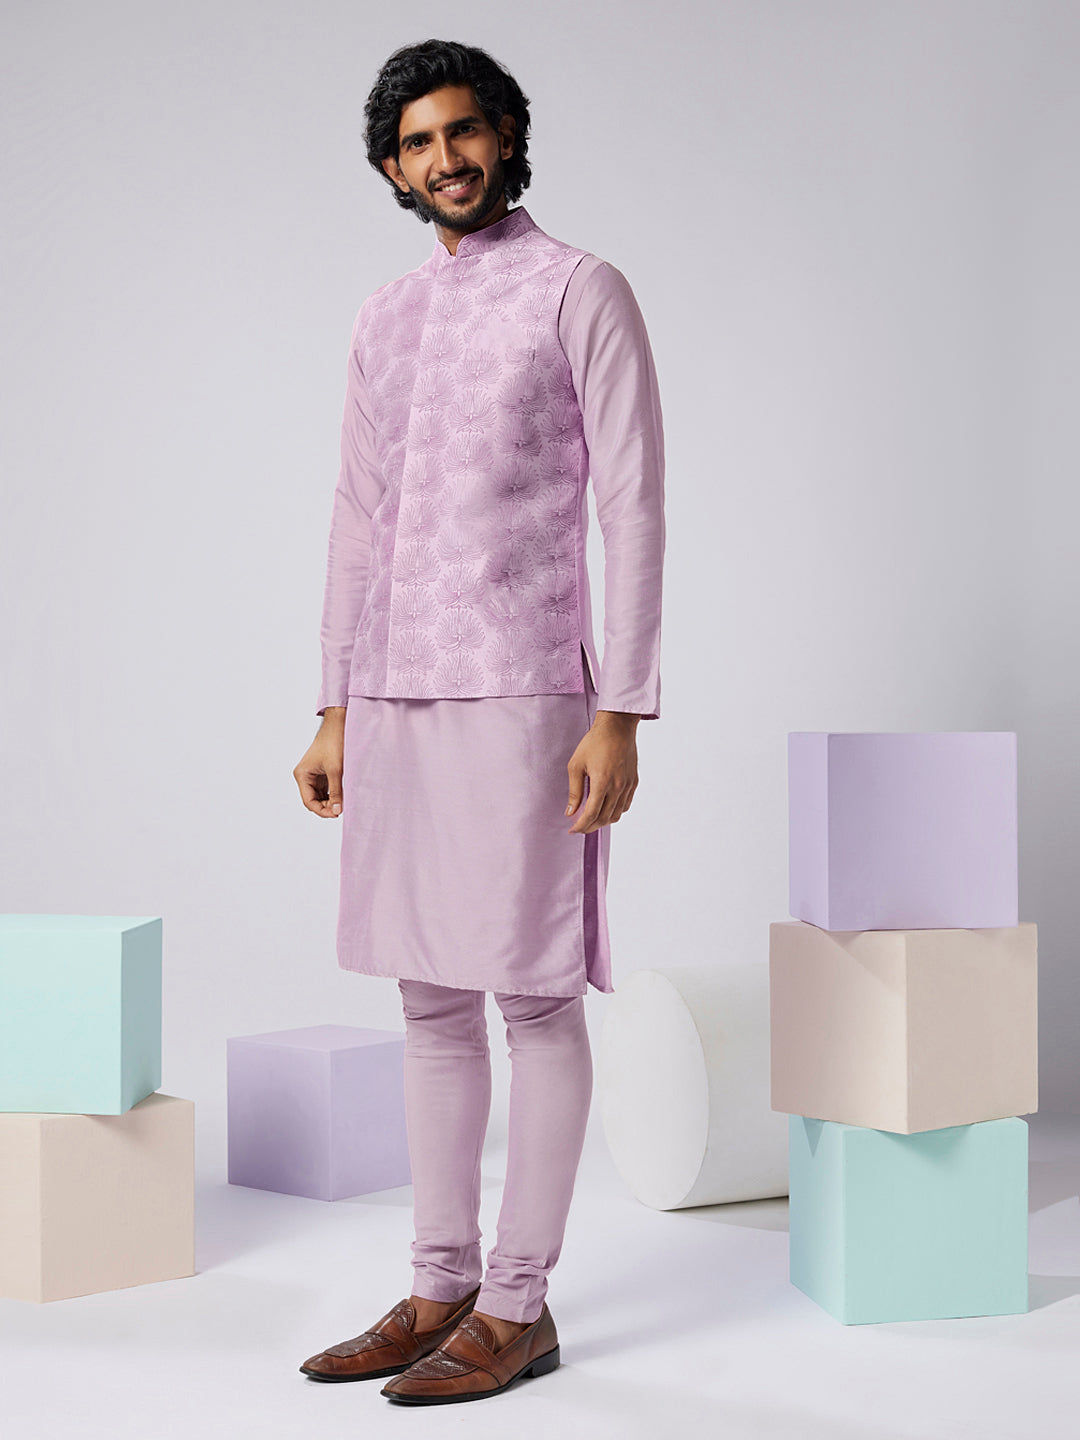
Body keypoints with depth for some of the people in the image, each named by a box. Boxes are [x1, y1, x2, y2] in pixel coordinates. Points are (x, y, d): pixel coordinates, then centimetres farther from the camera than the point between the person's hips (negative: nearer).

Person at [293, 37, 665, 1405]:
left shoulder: (586, 291, -4)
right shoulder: (384, 319, 17)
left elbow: (634, 512, -9)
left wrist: (620, 717, -16)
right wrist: (335, 716, 13)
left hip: (523, 698, -7)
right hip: (399, 702, 7)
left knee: (534, 995, -2)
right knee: (432, 999, 9)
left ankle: (517, 1305, 7)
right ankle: (441, 1291, 18)